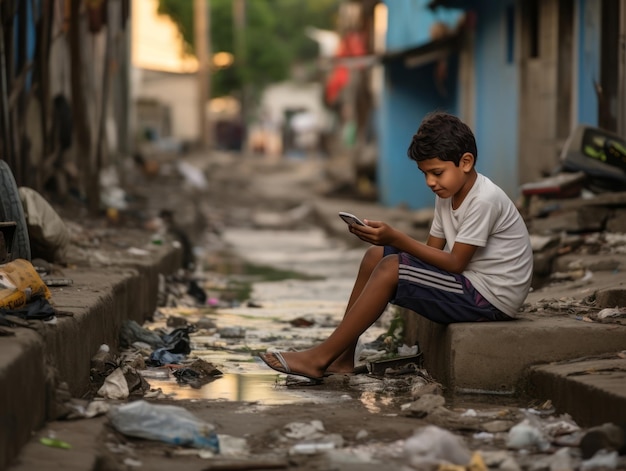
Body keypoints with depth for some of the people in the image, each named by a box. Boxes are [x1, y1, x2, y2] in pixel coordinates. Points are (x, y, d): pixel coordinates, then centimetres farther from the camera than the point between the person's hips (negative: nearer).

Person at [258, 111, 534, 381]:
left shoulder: (484, 200, -20)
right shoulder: (448, 194, 10)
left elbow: (455, 263, -23)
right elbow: (433, 251, 7)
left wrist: (396, 239, -27)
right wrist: (387, 239, -11)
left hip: (490, 298, -10)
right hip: (467, 284, 10)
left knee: (391, 268, -22)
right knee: (376, 256, 6)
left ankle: (321, 358, -17)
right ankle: (342, 357, 2)